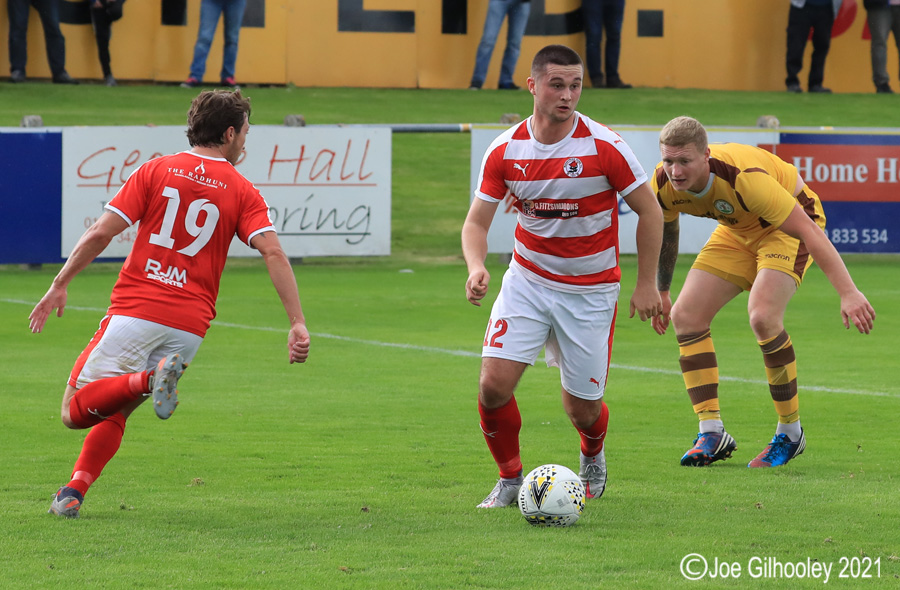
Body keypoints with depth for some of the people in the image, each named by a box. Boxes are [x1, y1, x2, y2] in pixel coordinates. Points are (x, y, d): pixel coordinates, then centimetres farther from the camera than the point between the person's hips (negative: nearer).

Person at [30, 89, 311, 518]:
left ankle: (148, 380, -26)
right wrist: (298, 324, -10)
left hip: (134, 312, -2)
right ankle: (75, 489, -1)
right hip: (190, 324, 2)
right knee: (113, 412, 20)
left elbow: (100, 233, -1)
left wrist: (59, 286, 8)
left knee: (76, 410, -1)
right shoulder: (241, 192, 6)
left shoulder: (156, 171, 5)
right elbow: (273, 253, -8)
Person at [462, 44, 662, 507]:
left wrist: (646, 284, -5)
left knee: (582, 408, 2)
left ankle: (592, 457, 39)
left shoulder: (603, 147, -15)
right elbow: (476, 221, -2)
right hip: (527, 280, 2)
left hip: (591, 291, -2)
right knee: (494, 383, -15)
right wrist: (476, 268, -23)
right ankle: (510, 479, 9)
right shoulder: (505, 151, -8)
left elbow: (649, 211, -5)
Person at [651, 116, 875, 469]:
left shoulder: (742, 178, -40)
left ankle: (790, 432, -12)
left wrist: (848, 293, -43)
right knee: (685, 315, -9)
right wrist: (660, 292, 17)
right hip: (738, 231, 7)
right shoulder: (664, 186, -20)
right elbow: (665, 231, 6)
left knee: (762, 316, -29)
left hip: (788, 228, -7)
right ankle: (712, 434, -2)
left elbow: (810, 231, -38)